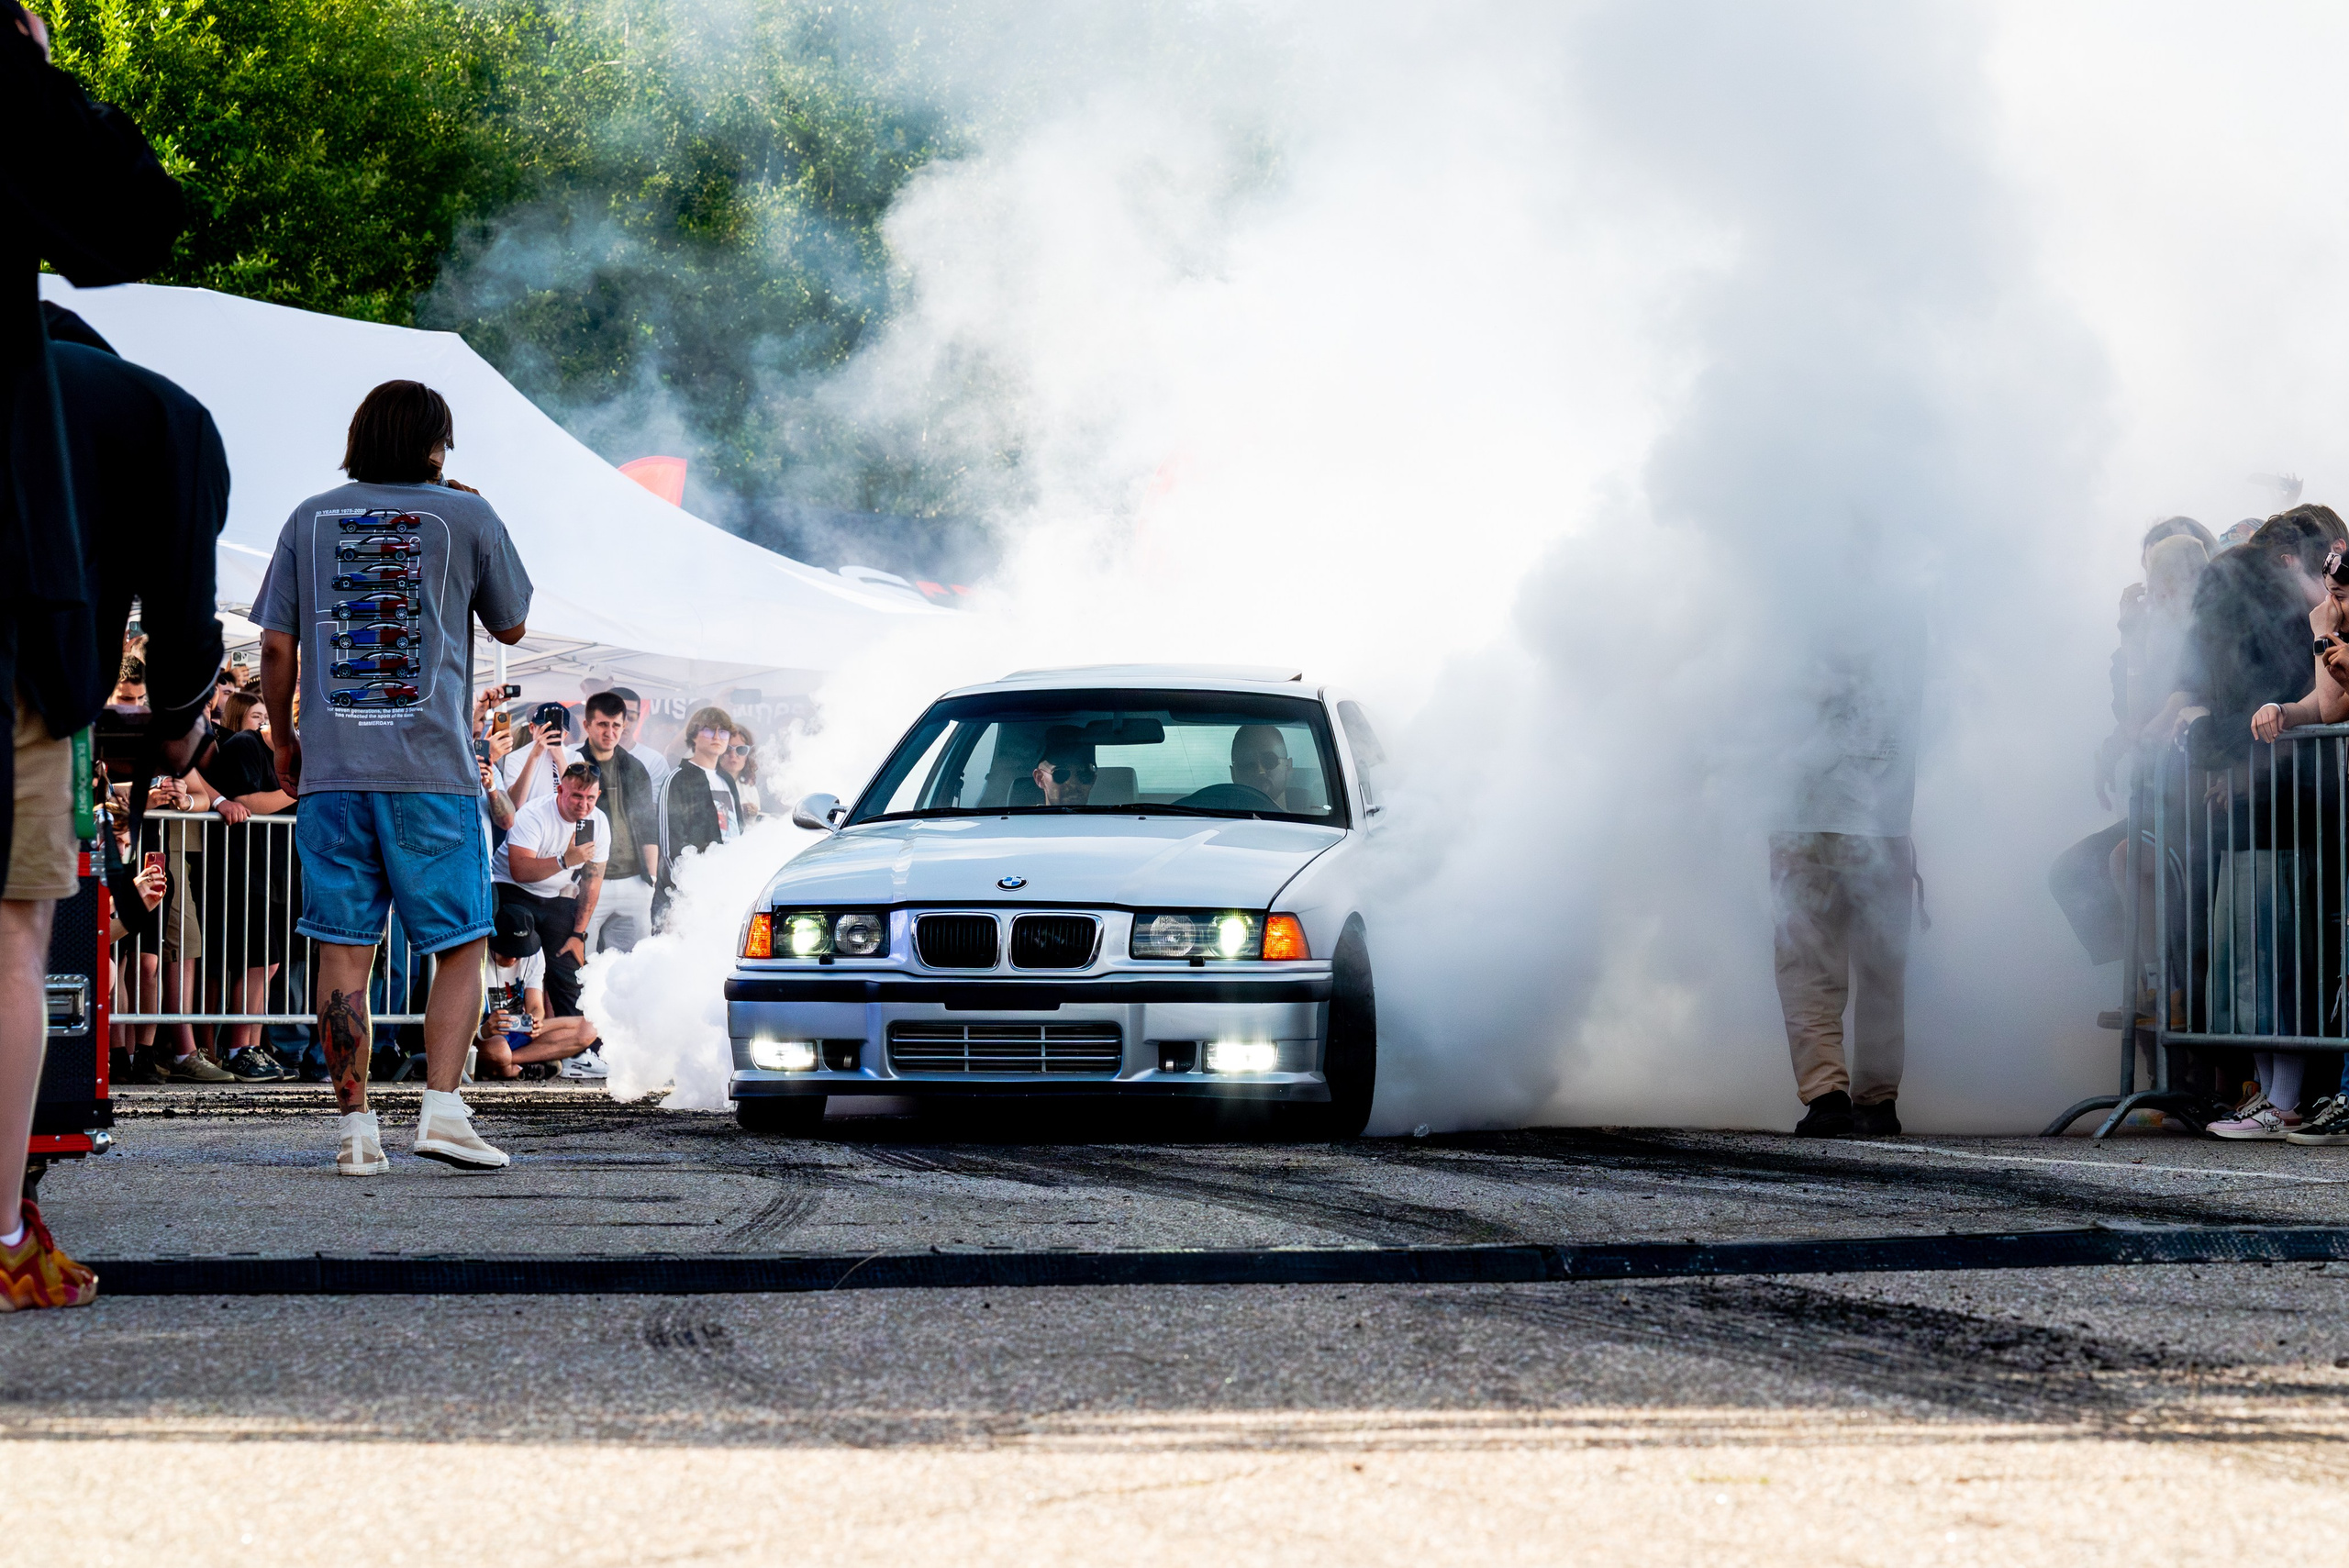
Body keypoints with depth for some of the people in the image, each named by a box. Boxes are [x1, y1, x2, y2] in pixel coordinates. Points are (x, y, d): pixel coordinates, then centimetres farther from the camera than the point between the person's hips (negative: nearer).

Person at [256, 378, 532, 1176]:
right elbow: (511, 625, 13)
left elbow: (276, 644, 6)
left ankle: (356, 1125, 1)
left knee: (344, 951, 4)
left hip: (331, 769, 2)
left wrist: (283, 737, 19)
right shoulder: (466, 516, 1)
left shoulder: (311, 519, 8)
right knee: (459, 946, 5)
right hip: (433, 767, -2)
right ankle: (441, 1105, -8)